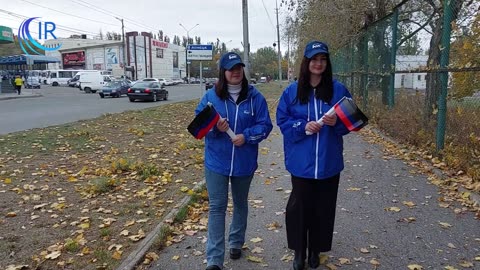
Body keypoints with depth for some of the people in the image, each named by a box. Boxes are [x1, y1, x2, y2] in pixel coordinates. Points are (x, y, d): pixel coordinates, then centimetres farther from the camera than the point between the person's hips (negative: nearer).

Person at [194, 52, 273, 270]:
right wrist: (215, 127, -21)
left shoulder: (254, 97, -4)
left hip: (244, 162, 1)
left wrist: (246, 136, -20)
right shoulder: (211, 96, -3)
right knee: (217, 207, -1)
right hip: (216, 162, -1)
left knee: (240, 203, 18)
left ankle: (236, 243, 41)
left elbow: (265, 125, -4)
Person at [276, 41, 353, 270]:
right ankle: (299, 250, 27)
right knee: (300, 205, 8)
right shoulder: (292, 91, -1)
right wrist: (303, 126, -15)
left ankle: (315, 250, 31)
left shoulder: (338, 90, 0)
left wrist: (337, 122, -16)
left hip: (328, 161, 1)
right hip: (301, 161, -1)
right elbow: (282, 120, 1)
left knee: (324, 207, 11)